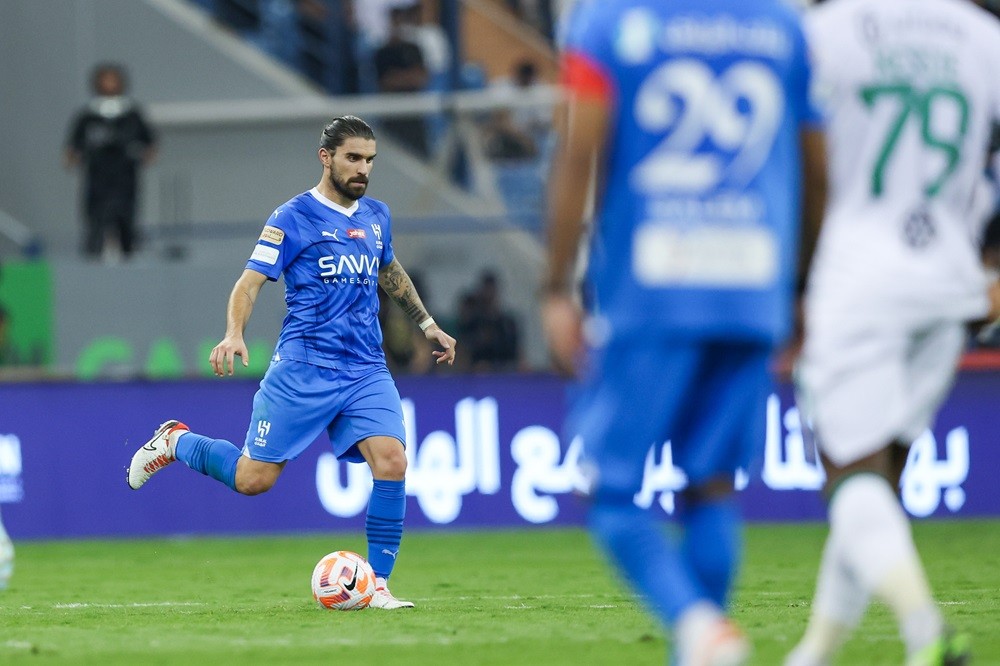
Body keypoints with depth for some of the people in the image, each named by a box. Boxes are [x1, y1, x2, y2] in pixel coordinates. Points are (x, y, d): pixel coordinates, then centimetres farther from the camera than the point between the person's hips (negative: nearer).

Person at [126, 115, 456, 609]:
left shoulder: (377, 216, 13)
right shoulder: (293, 217, -5)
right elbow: (250, 281, -9)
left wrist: (426, 324, 34)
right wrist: (234, 334, -26)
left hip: (367, 372, 5)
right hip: (303, 369, -5)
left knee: (391, 461, -17)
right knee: (253, 479, -4)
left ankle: (377, 584, -7)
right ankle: (175, 442, 25)